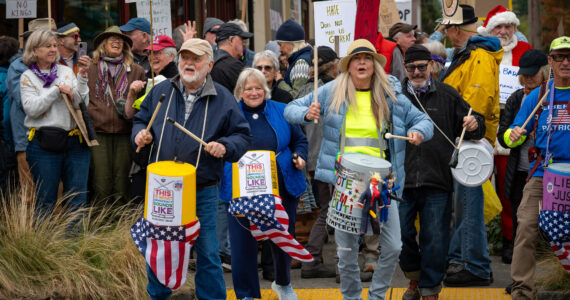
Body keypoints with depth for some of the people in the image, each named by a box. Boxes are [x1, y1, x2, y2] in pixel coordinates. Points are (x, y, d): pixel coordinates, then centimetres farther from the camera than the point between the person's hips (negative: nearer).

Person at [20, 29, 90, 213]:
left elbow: (81, 103, 1)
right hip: (44, 145, -3)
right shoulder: (28, 77, 5)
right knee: (46, 202, 0)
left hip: (75, 142, 3)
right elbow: (32, 109, -9)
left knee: (78, 199, 1)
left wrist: (82, 76, -10)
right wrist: (57, 90, -9)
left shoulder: (66, 72, 12)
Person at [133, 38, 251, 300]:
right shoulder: (161, 92, 8)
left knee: (207, 252, 1)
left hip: (202, 192, -2)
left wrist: (225, 146, -15)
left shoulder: (223, 99, 1)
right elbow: (141, 119, 19)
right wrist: (140, 133, -3)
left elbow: (243, 136, 4)